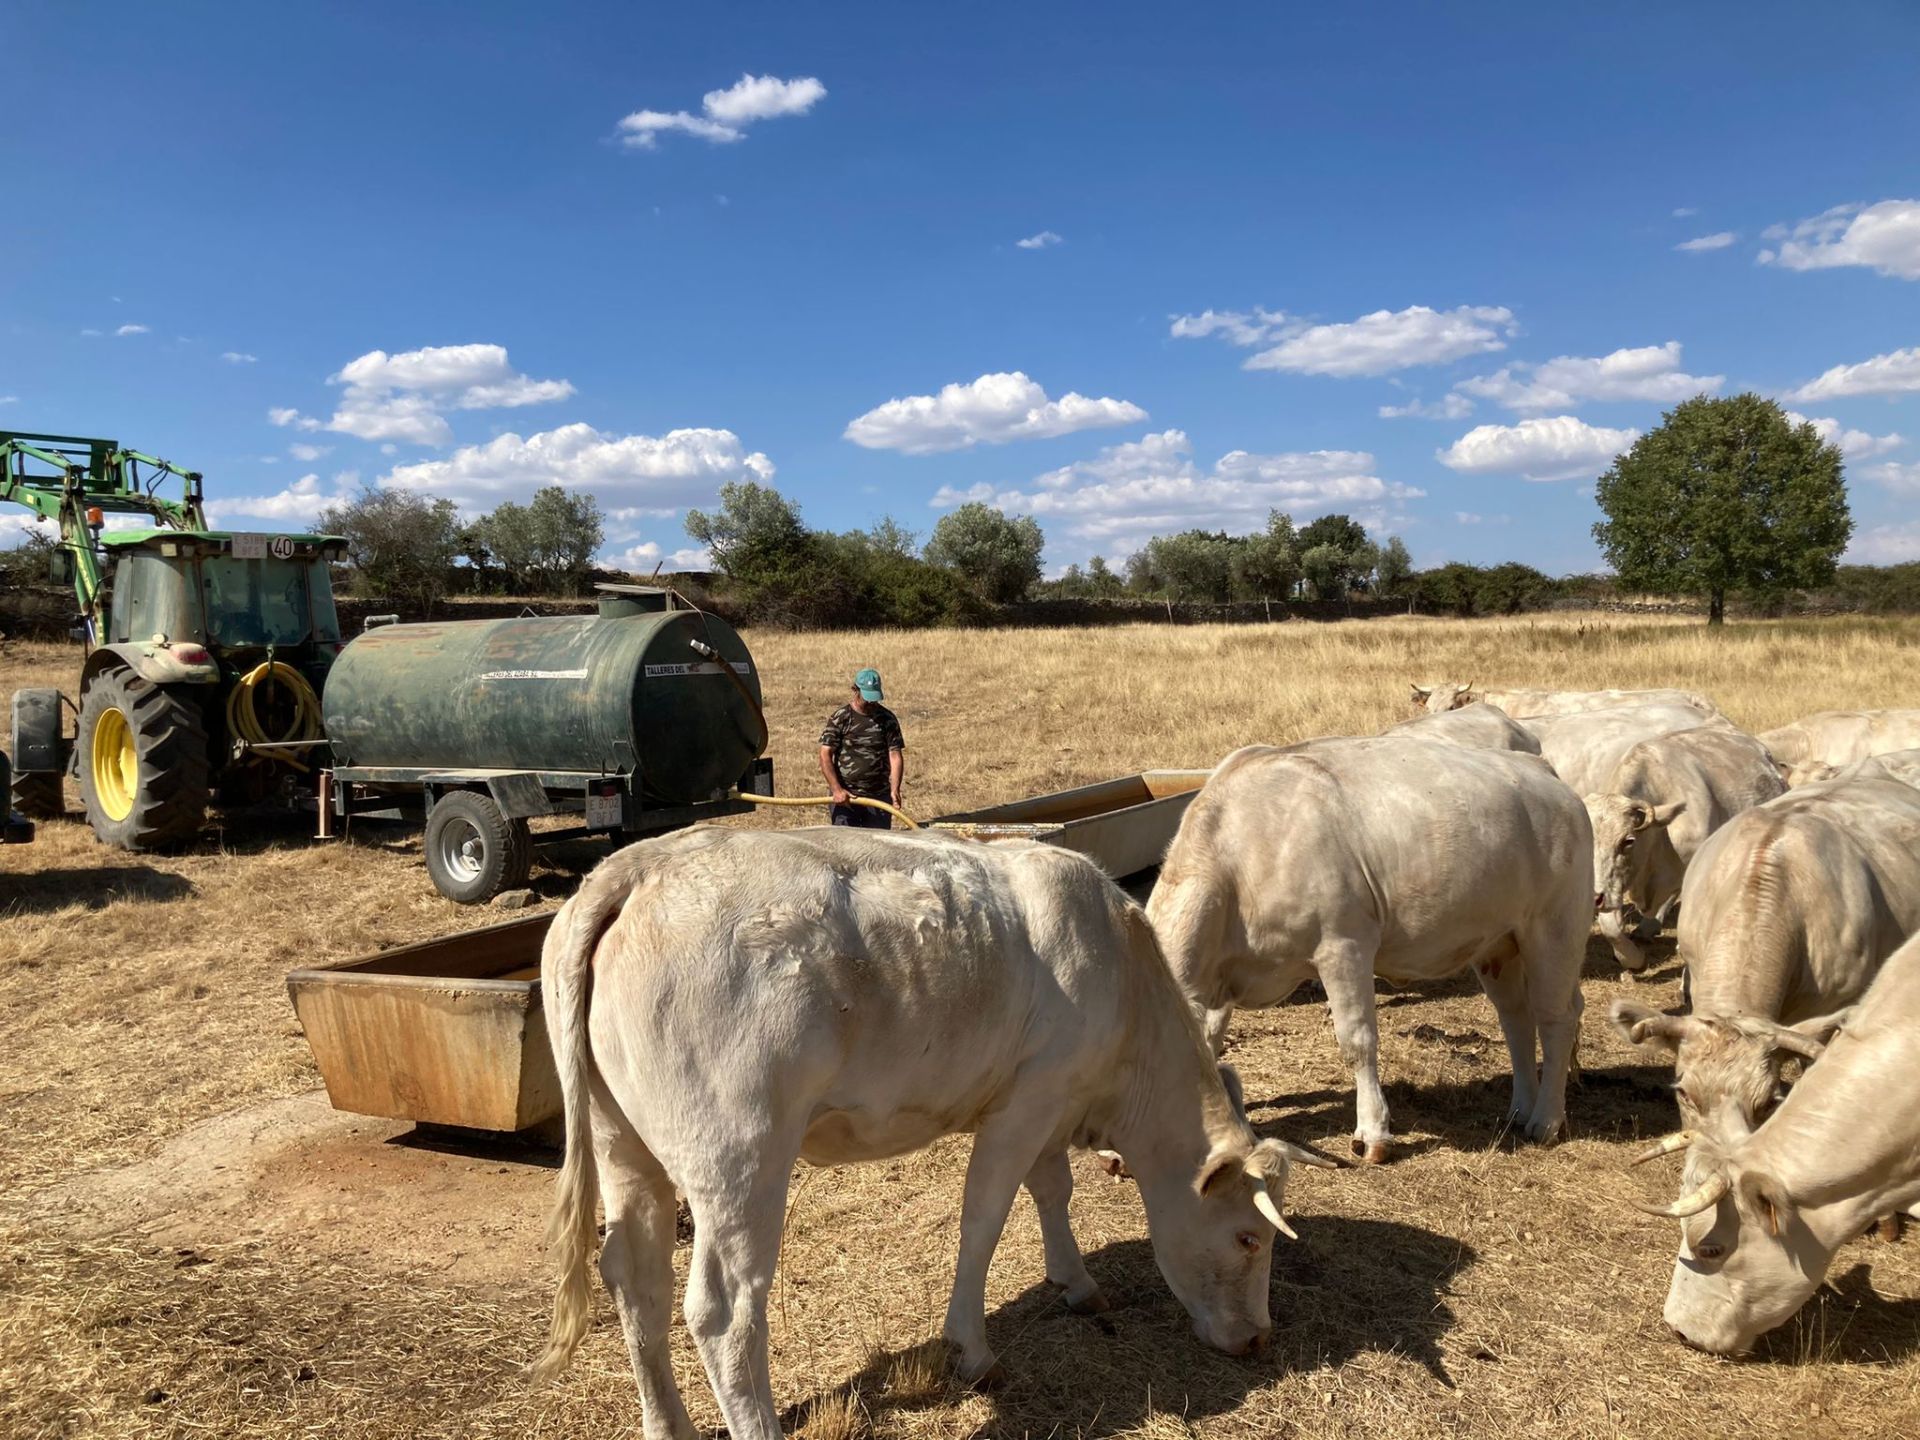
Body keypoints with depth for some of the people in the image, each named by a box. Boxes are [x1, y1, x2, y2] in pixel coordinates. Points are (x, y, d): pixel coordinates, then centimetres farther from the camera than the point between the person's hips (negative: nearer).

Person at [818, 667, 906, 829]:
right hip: (845, 797, -2)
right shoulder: (840, 718, -3)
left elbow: (895, 755, -1)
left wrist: (895, 790, -16)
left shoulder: (887, 719, 4)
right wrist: (837, 790, -17)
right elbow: (825, 756, -6)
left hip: (879, 796, 2)